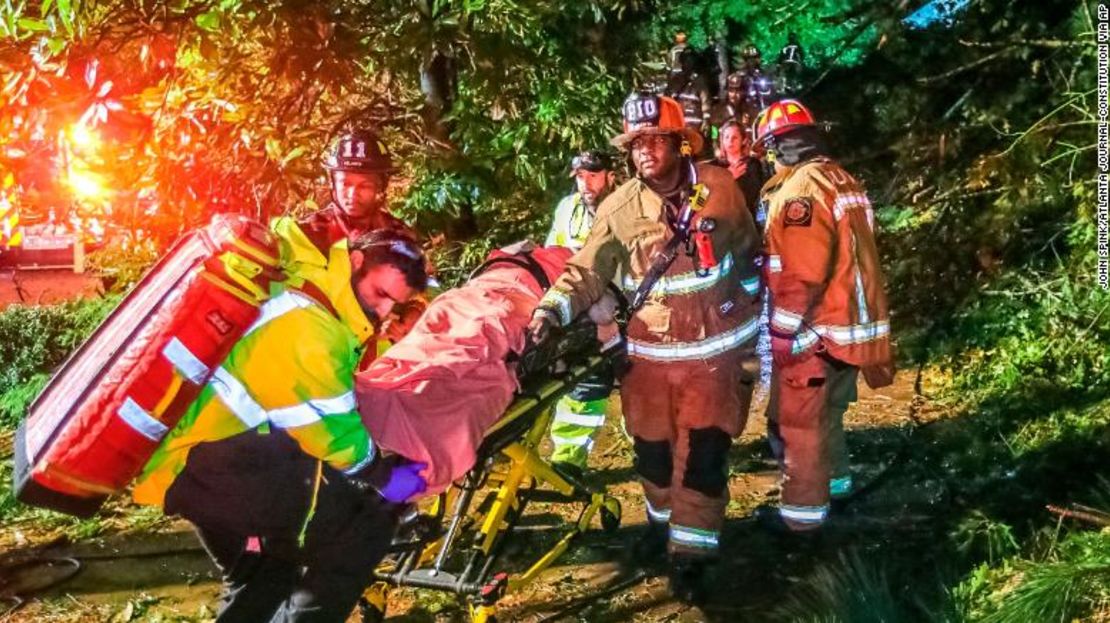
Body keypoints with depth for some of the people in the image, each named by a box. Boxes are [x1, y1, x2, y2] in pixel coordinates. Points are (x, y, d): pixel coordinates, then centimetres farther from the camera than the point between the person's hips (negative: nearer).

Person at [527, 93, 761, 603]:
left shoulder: (719, 187, -6)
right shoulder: (619, 207, -7)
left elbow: (748, 253, 7)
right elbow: (587, 271, -6)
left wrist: (750, 315, 12)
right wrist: (553, 307, -23)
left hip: (714, 349, -2)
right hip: (649, 352, 2)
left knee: (703, 455, -3)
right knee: (652, 450, 15)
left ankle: (690, 553, 10)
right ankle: (662, 522, 42)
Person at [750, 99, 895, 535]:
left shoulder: (799, 191, -20)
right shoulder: (842, 180, 9)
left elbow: (802, 276, -24)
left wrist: (784, 334, -16)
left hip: (815, 331, -9)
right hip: (851, 323, 9)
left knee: (798, 421, 3)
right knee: (826, 411, 25)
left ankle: (803, 509, 12)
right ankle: (834, 478, 40)